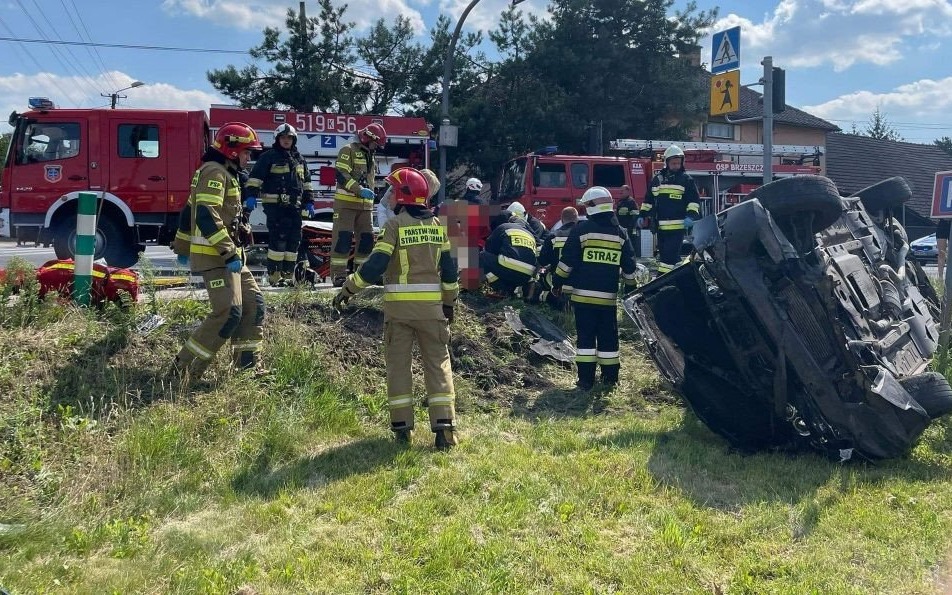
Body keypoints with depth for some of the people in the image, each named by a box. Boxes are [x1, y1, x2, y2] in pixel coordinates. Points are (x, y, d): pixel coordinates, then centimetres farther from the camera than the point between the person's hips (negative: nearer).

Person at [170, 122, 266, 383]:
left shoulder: (224, 174, 21)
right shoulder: (214, 172, -11)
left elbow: (189, 211, 26)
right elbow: (206, 216, -24)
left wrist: (182, 247, 30)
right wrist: (229, 252, -27)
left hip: (227, 256, 11)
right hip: (214, 256, -11)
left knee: (254, 304, 8)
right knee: (228, 312, -17)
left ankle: (247, 366, 11)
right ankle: (184, 370, -11)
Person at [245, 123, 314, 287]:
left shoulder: (299, 159, 19)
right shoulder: (269, 156, 0)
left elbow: (306, 182, 25)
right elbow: (256, 176, -7)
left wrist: (309, 202, 19)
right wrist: (251, 195, -20)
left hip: (295, 206, 7)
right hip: (275, 206, -7)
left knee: (294, 241, 7)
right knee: (278, 240, -12)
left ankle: (288, 275, 14)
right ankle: (274, 276, -7)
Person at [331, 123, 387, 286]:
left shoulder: (370, 157, 21)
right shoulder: (349, 150, -5)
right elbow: (341, 175, -16)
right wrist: (360, 190, -23)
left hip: (365, 205, 8)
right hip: (346, 203, -8)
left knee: (367, 238, 5)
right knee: (343, 237, -10)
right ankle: (338, 275, -8)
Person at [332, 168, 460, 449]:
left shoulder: (395, 225, -7)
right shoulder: (438, 226, 6)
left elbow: (376, 265, -13)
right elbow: (449, 269, 8)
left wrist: (349, 289, -3)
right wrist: (449, 302, 19)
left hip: (399, 306, -3)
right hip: (431, 306, 3)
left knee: (398, 363, 8)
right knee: (437, 363, 7)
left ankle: (402, 427, 10)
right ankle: (444, 426, 0)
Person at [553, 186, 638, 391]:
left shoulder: (582, 229, -5)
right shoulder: (621, 233, 7)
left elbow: (567, 261, -5)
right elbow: (629, 266, 10)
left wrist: (558, 282, 5)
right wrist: (631, 286, 23)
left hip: (583, 295, -3)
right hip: (609, 297, 3)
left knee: (585, 336, 1)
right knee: (608, 337, 12)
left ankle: (585, 380, 0)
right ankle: (610, 378, 17)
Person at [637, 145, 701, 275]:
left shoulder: (686, 179, 2)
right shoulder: (657, 179, 14)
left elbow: (694, 200, 0)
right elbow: (648, 200, 22)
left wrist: (691, 216, -14)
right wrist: (642, 215, 16)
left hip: (677, 226, -5)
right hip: (660, 227, 5)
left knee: (670, 255, -11)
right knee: (663, 253, 9)